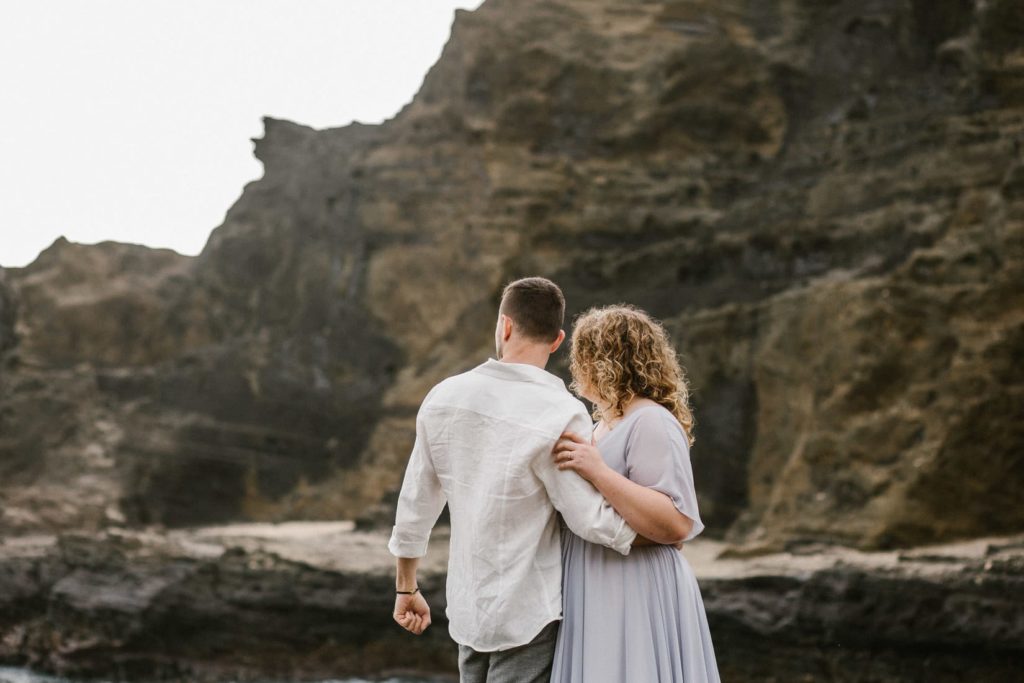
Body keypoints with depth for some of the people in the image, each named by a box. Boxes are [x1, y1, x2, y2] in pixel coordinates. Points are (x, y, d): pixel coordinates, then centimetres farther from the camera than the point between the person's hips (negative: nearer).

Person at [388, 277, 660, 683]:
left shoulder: (445, 397, -1)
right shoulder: (560, 414, -18)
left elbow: (415, 502, 7)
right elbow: (594, 522, -16)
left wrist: (406, 587, 19)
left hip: (468, 610, 5)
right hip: (530, 615, -5)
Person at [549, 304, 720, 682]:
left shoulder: (651, 423, -14)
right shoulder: (607, 423, 16)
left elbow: (677, 524, -23)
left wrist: (598, 471, -27)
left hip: (635, 598, -10)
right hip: (600, 596, 10)